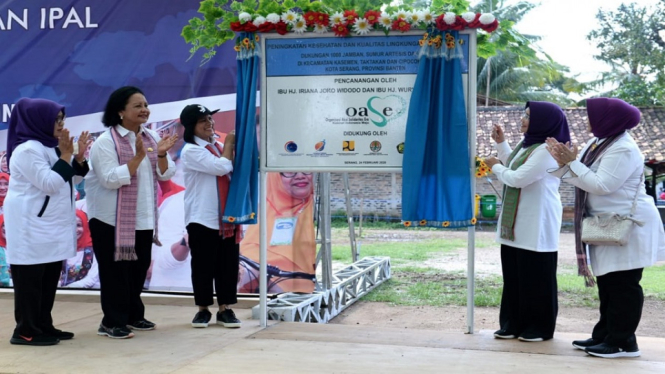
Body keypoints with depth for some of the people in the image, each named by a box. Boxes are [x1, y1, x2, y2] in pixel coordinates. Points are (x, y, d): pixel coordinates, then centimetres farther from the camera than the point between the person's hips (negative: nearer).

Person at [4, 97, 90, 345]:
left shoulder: (50, 147, 14)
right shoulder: (27, 150, -16)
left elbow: (73, 179, 17)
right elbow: (50, 184, -21)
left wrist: (79, 157, 1)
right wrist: (66, 155, -16)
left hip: (51, 225, 10)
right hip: (31, 226, -10)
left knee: (49, 278, 11)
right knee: (30, 279, -5)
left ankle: (44, 326, 18)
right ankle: (26, 331, 0)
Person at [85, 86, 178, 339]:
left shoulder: (151, 137, 6)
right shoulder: (106, 142, -13)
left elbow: (165, 175, 5)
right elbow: (111, 179, -22)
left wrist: (162, 155, -15)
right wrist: (139, 157, -27)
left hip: (144, 218, 7)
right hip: (112, 220, -6)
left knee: (139, 268, 14)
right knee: (116, 271, -2)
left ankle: (133, 315, 27)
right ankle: (112, 321, 7)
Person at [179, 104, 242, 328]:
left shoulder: (218, 147, 14)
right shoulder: (191, 151, -7)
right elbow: (221, 167, -17)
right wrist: (229, 143, -4)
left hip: (226, 217, 6)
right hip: (202, 219, -5)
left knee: (228, 265, 6)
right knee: (203, 266, 2)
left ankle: (225, 309, 14)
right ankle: (203, 309, 13)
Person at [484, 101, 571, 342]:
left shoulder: (547, 150, -17)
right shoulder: (527, 145, 13)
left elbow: (518, 178, -21)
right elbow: (513, 167, 27)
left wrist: (496, 167, -4)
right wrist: (501, 143, 19)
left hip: (537, 225, -9)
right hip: (516, 224, 9)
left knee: (536, 277, -1)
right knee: (514, 275, 11)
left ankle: (540, 327, 10)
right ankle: (514, 323, 19)